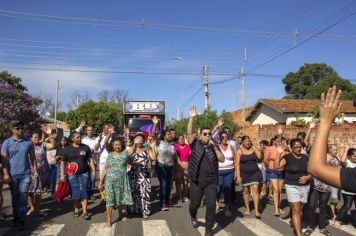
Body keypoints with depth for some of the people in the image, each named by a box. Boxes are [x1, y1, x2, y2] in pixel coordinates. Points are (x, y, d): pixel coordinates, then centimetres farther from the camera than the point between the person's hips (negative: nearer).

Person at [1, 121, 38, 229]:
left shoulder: (28, 142, 2)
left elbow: (32, 157, 8)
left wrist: (35, 170, 3)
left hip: (25, 174, 0)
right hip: (12, 175, 0)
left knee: (23, 197, 0)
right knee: (15, 197, 13)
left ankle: (22, 220, 3)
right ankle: (16, 217, 26)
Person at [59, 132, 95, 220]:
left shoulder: (86, 147, 2)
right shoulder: (67, 149, 1)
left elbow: (90, 159, 6)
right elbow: (62, 162, 2)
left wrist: (93, 171, 0)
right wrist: (62, 175, -4)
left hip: (84, 173, 0)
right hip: (72, 174, 0)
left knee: (83, 192, -4)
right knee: (75, 192, 7)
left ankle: (85, 212, -1)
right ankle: (76, 209, 27)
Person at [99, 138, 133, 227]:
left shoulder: (125, 153, 3)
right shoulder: (110, 155, 4)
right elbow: (105, 169, 6)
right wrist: (101, 181, 5)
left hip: (122, 180, 0)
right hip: (110, 180, 0)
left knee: (121, 198, 13)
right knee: (110, 199, -1)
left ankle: (120, 215, 35)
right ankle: (108, 220, 3)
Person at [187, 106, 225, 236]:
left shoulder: (214, 146, 5)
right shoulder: (195, 144, -2)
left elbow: (222, 160, -4)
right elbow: (189, 133, -16)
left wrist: (214, 147, -15)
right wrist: (192, 118, -24)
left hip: (211, 181, 2)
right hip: (196, 181, -1)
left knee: (211, 205, 1)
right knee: (195, 203, 10)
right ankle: (193, 217, 44)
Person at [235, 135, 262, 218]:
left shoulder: (253, 148, 1)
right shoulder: (239, 151, -5)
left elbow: (260, 157, -12)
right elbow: (237, 164, -8)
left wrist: (254, 147, -14)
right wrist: (238, 176, -13)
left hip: (255, 173, 1)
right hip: (244, 174, -1)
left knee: (255, 189, -9)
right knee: (246, 191, 9)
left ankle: (257, 211, -8)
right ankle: (247, 209, 24)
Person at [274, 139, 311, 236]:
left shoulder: (305, 157, 5)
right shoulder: (287, 157, -8)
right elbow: (276, 166, -20)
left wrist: (307, 177, -11)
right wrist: (279, 153, -25)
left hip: (305, 186, 5)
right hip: (292, 186, -4)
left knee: (300, 209, 14)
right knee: (296, 210, -8)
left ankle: (297, 226, 31)